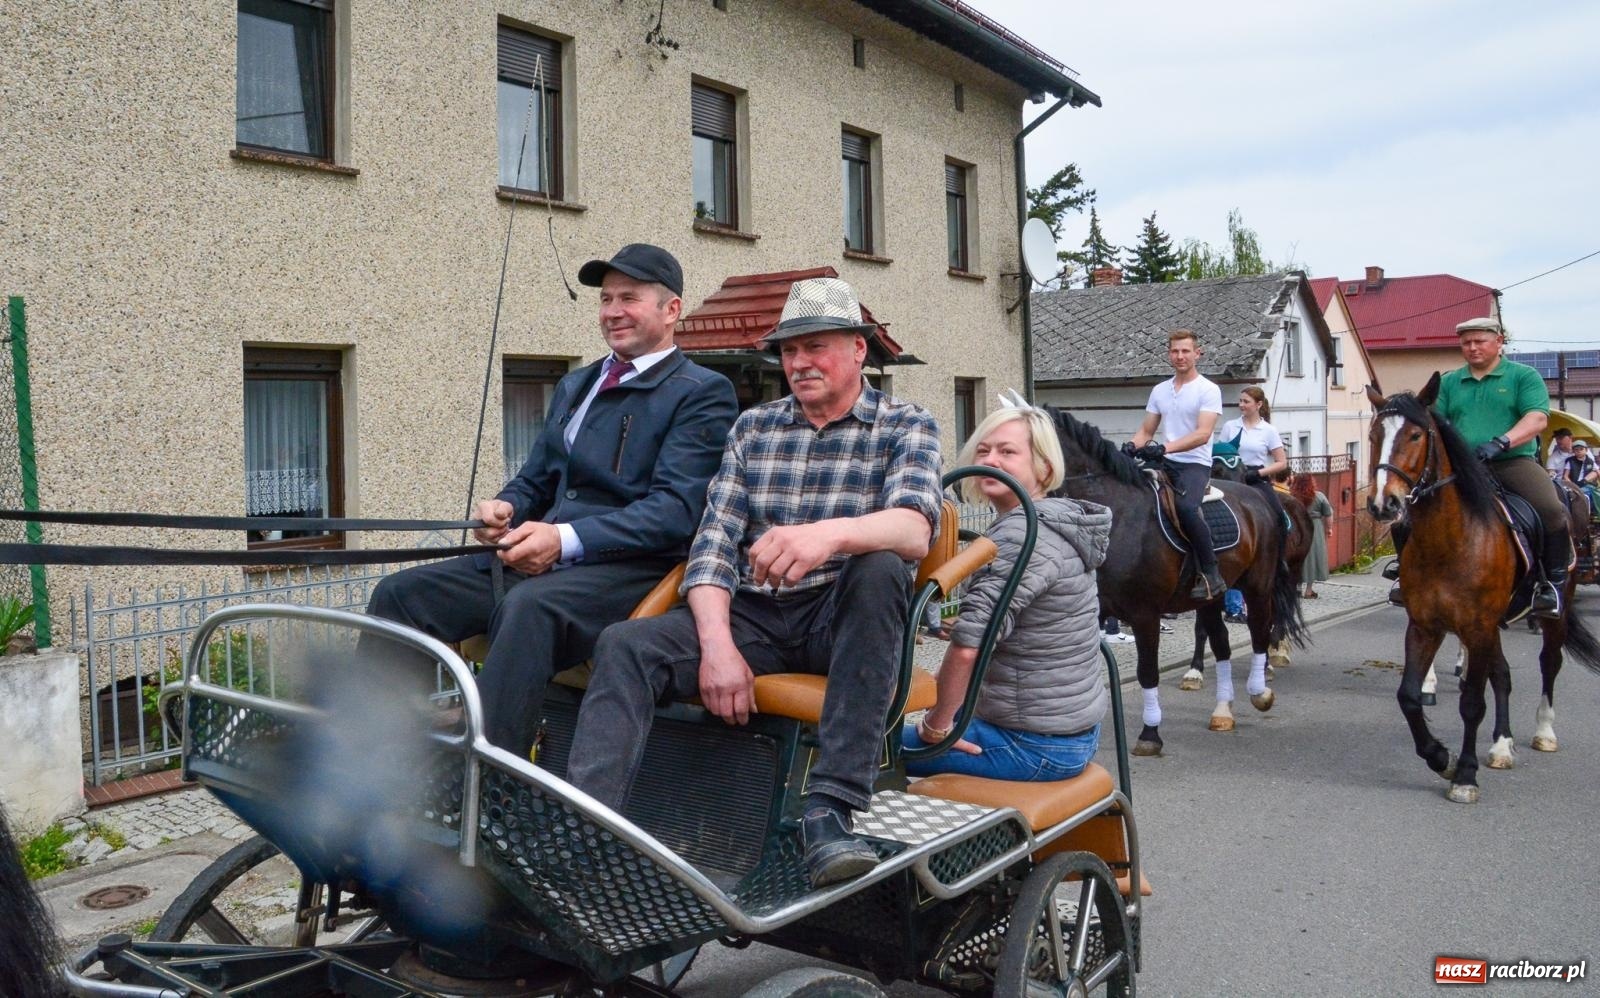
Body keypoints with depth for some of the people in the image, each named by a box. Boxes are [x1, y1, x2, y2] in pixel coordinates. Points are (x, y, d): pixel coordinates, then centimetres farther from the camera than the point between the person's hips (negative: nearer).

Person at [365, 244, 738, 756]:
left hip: (627, 567, -7)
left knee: (527, 607, -37)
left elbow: (675, 507, -12)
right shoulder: (575, 386, 25)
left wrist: (567, 538, -22)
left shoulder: (702, 393, 0)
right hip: (534, 558, 8)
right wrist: (504, 509, 1)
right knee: (399, 593, -9)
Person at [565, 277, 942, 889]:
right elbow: (714, 542, 4)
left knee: (881, 565, -35)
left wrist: (830, 534, -40)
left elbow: (915, 529, -18)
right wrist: (717, 644, -15)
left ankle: (829, 809, -34)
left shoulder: (905, 428, 4)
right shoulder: (753, 429, 15)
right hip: (753, 617, 3)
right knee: (624, 646, -20)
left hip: (846, 622, -3)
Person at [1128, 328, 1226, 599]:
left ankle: (1211, 575, -24)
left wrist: (1164, 448, -29)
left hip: (1195, 464, -7)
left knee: (1185, 507, -32)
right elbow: (1146, 431, 17)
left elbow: (1202, 434, -17)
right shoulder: (1159, 391, 14)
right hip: (1165, 464, 7)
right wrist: (1131, 447, -6)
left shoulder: (1208, 390, -4)